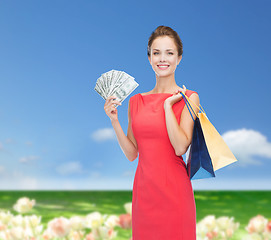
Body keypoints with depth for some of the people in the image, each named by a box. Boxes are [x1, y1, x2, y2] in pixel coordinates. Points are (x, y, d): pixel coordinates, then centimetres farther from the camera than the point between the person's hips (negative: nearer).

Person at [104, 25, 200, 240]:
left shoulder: (188, 98, -3)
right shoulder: (136, 101, 8)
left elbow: (180, 147, -15)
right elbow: (131, 154, 8)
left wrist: (168, 104, -12)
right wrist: (114, 120, -2)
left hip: (173, 188, -3)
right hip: (144, 188, 4)